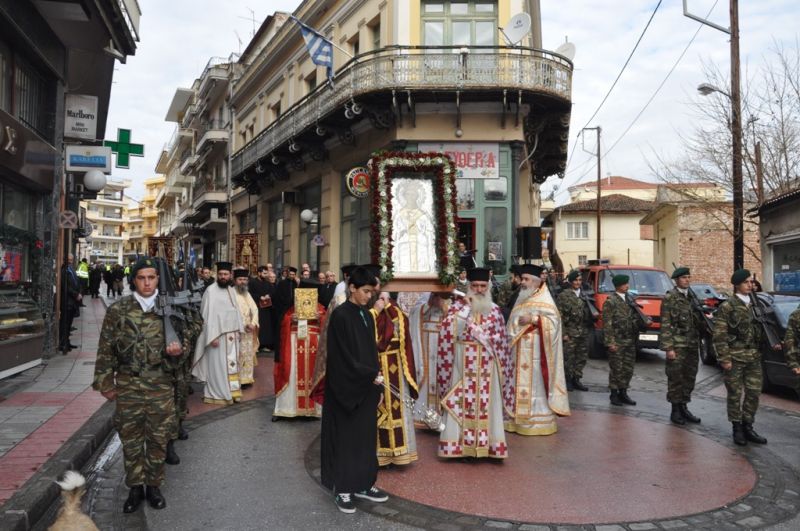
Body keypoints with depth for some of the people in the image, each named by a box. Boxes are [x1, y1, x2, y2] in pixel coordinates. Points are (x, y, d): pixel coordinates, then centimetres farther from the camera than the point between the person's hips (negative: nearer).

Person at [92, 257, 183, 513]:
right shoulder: (118, 310, -1)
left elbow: (179, 339, 12)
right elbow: (106, 348, 3)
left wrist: (176, 349, -11)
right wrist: (105, 381, 1)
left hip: (161, 385, 1)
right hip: (128, 386, 0)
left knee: (158, 438, 8)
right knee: (131, 438, 8)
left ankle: (153, 485, 24)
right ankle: (135, 487, 23)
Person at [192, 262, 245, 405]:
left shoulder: (231, 291, 11)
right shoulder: (211, 290, -12)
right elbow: (208, 315, -15)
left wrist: (239, 330, 11)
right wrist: (213, 336, -19)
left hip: (232, 334, 7)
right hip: (218, 334, -7)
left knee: (232, 364, 10)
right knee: (218, 365, 0)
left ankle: (231, 391, 19)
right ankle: (217, 395, 9)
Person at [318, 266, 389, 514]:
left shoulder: (367, 316, 9)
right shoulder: (340, 315, -14)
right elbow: (343, 356, -18)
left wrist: (376, 385, 9)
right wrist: (372, 375, -16)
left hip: (367, 388, 7)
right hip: (346, 387, -7)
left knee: (365, 435, 13)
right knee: (345, 436, 3)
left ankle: (363, 484, 25)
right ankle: (342, 489, 15)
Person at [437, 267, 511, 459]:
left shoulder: (494, 309, 7)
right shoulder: (458, 307, -2)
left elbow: (501, 338, 11)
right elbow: (449, 331, -14)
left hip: (486, 365, 3)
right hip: (463, 363, -3)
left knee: (487, 403, 5)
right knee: (462, 402, -1)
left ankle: (485, 444, 15)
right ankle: (461, 446, 7)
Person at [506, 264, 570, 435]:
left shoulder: (544, 300, -7)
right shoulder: (522, 299, 17)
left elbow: (554, 321, -15)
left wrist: (533, 320, -21)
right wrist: (510, 337, 10)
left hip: (534, 353, -8)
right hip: (519, 351, 8)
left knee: (535, 384, -5)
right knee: (519, 384, 10)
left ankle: (538, 421, 1)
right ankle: (518, 418, 16)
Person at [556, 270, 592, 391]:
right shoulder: (563, 296, -3)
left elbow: (589, 313, 18)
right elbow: (559, 316, -6)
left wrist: (590, 326, 7)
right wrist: (563, 333, -10)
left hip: (584, 333, 5)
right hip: (570, 334, -5)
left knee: (582, 358, 8)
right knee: (569, 358, -2)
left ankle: (576, 379, 20)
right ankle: (568, 380, 12)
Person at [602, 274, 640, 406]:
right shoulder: (610, 301, -8)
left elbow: (635, 317, 19)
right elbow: (607, 323, -11)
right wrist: (610, 342, -15)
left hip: (630, 341, 6)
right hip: (617, 342, -6)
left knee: (628, 369, 9)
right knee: (616, 369, 0)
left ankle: (623, 393, 21)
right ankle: (614, 394, 11)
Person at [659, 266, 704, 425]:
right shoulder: (669, 298, -6)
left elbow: (699, 320, 19)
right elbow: (665, 324, -10)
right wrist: (668, 347, -15)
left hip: (693, 345, 6)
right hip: (677, 345, -6)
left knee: (690, 378, 11)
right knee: (676, 378, 0)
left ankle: (684, 407, 23)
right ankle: (675, 410, 10)